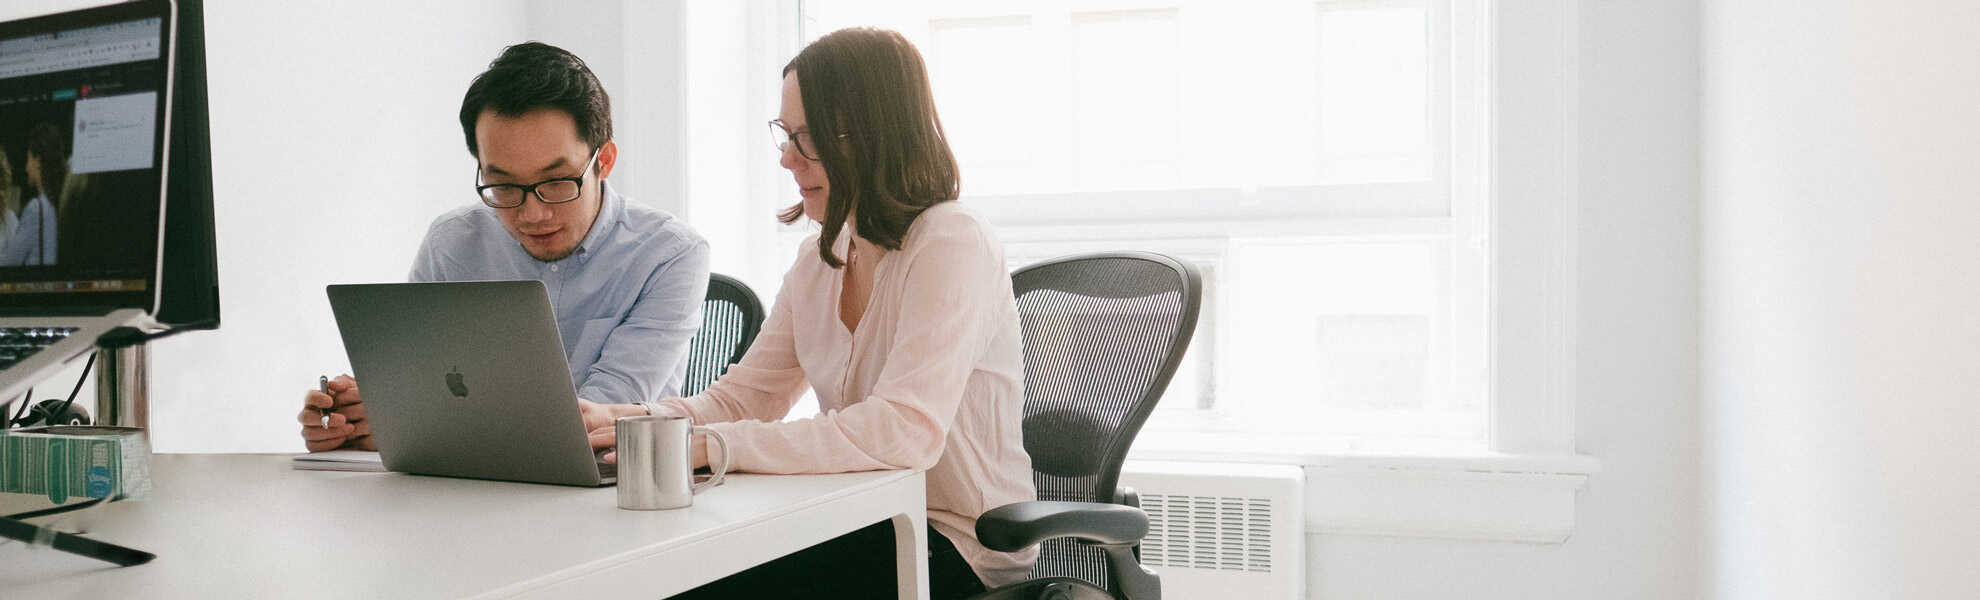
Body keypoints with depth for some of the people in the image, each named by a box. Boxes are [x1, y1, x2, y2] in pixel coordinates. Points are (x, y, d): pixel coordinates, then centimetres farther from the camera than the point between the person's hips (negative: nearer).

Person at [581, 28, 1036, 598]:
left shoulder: (952, 246, -17)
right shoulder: (821, 257, 11)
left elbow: (905, 431, -30)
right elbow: (743, 396, 10)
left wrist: (706, 446, -32)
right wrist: (634, 420, -11)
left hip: (960, 549, -7)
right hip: (862, 530, 7)